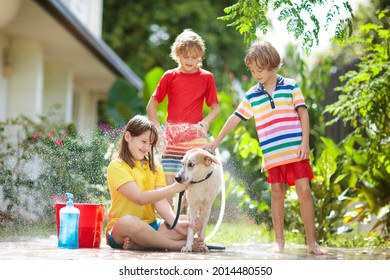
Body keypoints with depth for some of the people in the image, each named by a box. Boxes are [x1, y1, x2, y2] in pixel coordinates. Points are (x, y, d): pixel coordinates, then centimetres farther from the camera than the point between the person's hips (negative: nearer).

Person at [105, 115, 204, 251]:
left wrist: (175, 223, -19)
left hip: (150, 227, 6)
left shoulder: (155, 167, 14)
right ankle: (178, 245, -27)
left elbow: (160, 201, 0)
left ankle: (137, 244, -27)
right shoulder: (116, 167, -5)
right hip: (119, 229, -6)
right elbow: (140, 198, -16)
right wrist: (174, 187, -22)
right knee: (127, 221, -41)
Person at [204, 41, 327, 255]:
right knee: (277, 193, 5)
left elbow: (303, 113, 3)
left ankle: (311, 242, 0)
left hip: (296, 151, -2)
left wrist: (305, 142, -6)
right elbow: (235, 118, 14)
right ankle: (279, 241, 13)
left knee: (304, 191, -5)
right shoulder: (251, 96, 9)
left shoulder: (290, 86, 3)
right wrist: (216, 141, 13)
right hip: (272, 155, 2)